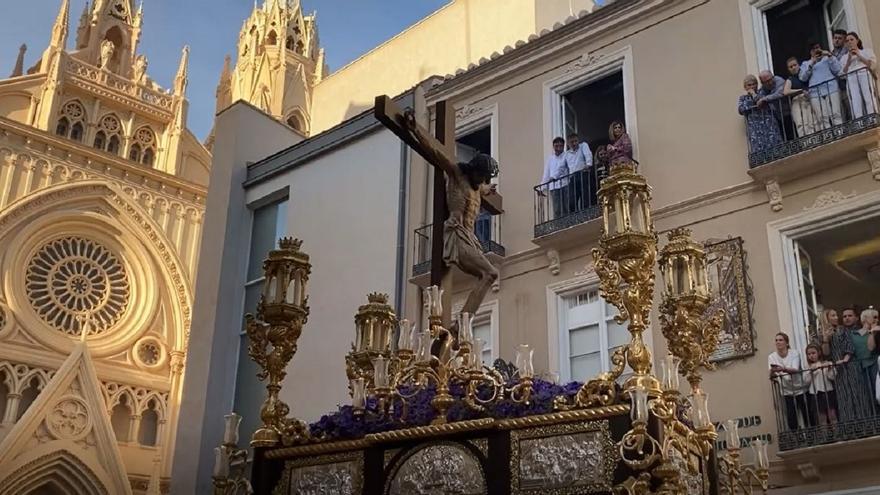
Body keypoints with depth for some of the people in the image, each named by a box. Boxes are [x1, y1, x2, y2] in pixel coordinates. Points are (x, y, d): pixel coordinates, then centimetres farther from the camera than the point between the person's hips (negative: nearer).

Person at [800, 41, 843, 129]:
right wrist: (811, 64, 1)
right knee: (822, 119, -13)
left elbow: (837, 70, 7)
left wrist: (830, 56, 1)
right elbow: (803, 78, 8)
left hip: (831, 88, -1)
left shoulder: (828, 58, 22)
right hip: (815, 92, 1)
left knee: (836, 115, -13)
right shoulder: (805, 63, 24)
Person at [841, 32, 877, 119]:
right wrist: (849, 59, 4)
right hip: (851, 78, 1)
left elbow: (872, 64, 6)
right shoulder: (845, 57, 26)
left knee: (868, 99, -18)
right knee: (855, 104, -17)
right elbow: (844, 72, 13)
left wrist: (859, 55, 2)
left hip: (864, 74, -1)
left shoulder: (867, 51, 21)